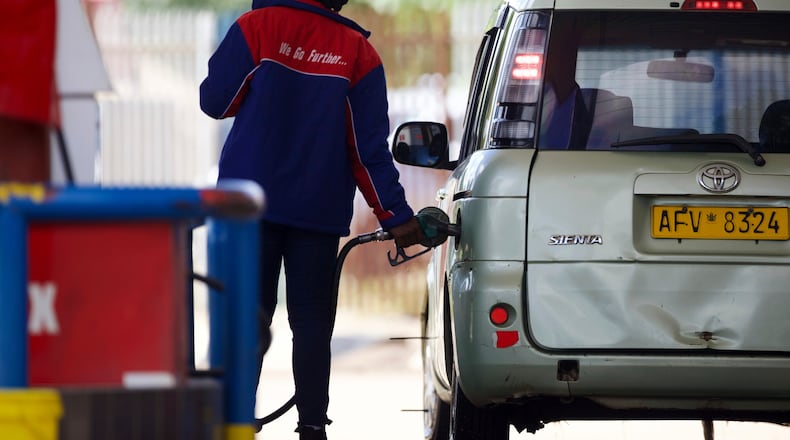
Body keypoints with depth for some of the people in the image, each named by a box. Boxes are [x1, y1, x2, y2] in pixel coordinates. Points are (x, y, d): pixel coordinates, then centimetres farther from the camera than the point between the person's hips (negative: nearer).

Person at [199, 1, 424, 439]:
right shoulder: (358, 52, 1)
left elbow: (215, 101, -1)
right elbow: (370, 148, -1)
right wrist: (396, 216, 3)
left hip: (251, 204, -1)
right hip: (320, 211, 1)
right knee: (311, 320, 5)